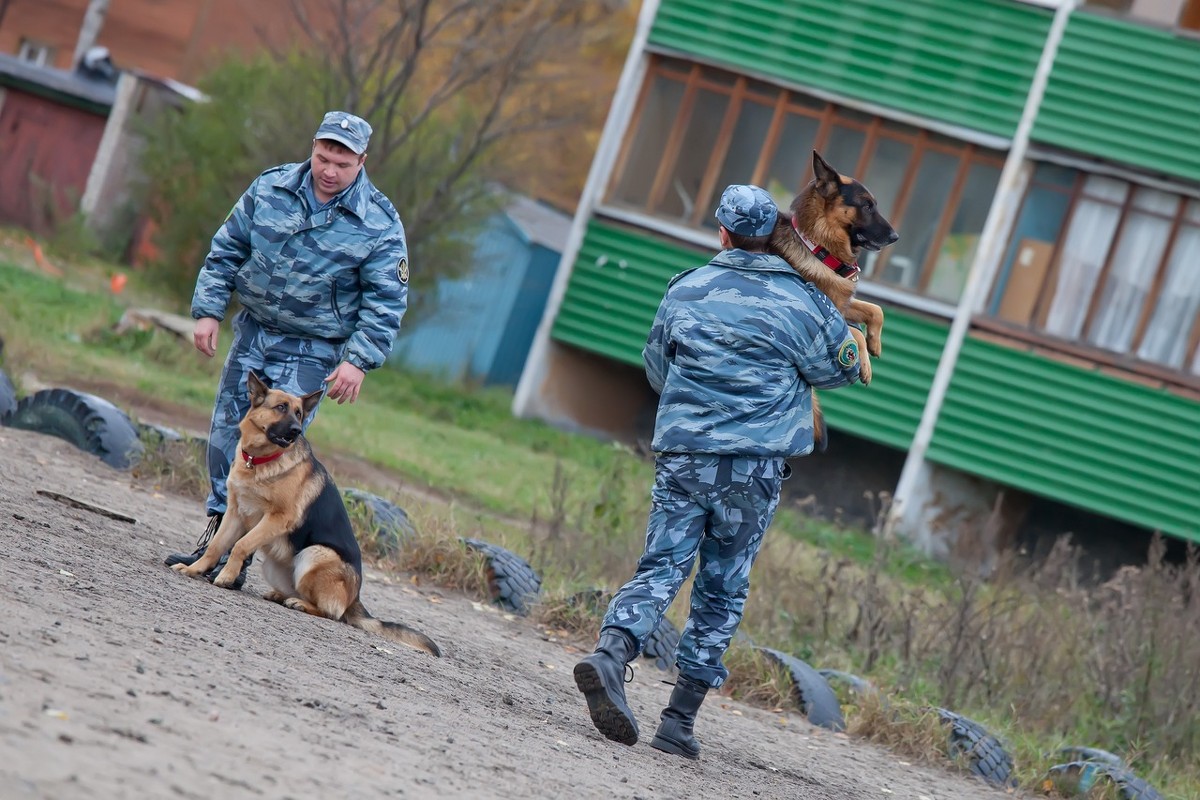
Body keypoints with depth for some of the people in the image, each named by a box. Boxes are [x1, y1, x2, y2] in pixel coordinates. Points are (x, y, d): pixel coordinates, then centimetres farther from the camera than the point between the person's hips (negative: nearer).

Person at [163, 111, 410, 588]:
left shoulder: (379, 224, -10)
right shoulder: (270, 189, -1)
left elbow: (386, 302, -7)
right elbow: (226, 250, 8)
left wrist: (358, 360, -16)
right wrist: (208, 311, 1)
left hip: (311, 353, -4)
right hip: (252, 332, 4)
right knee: (227, 434, 6)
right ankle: (217, 534, 17)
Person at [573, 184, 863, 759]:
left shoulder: (685, 290, 7)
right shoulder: (803, 302, 0)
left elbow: (656, 370, 20)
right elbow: (842, 369, 15)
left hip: (680, 453, 1)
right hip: (754, 465, -1)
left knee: (660, 568, 0)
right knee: (721, 591, 6)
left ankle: (610, 653, -27)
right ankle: (680, 721, 6)